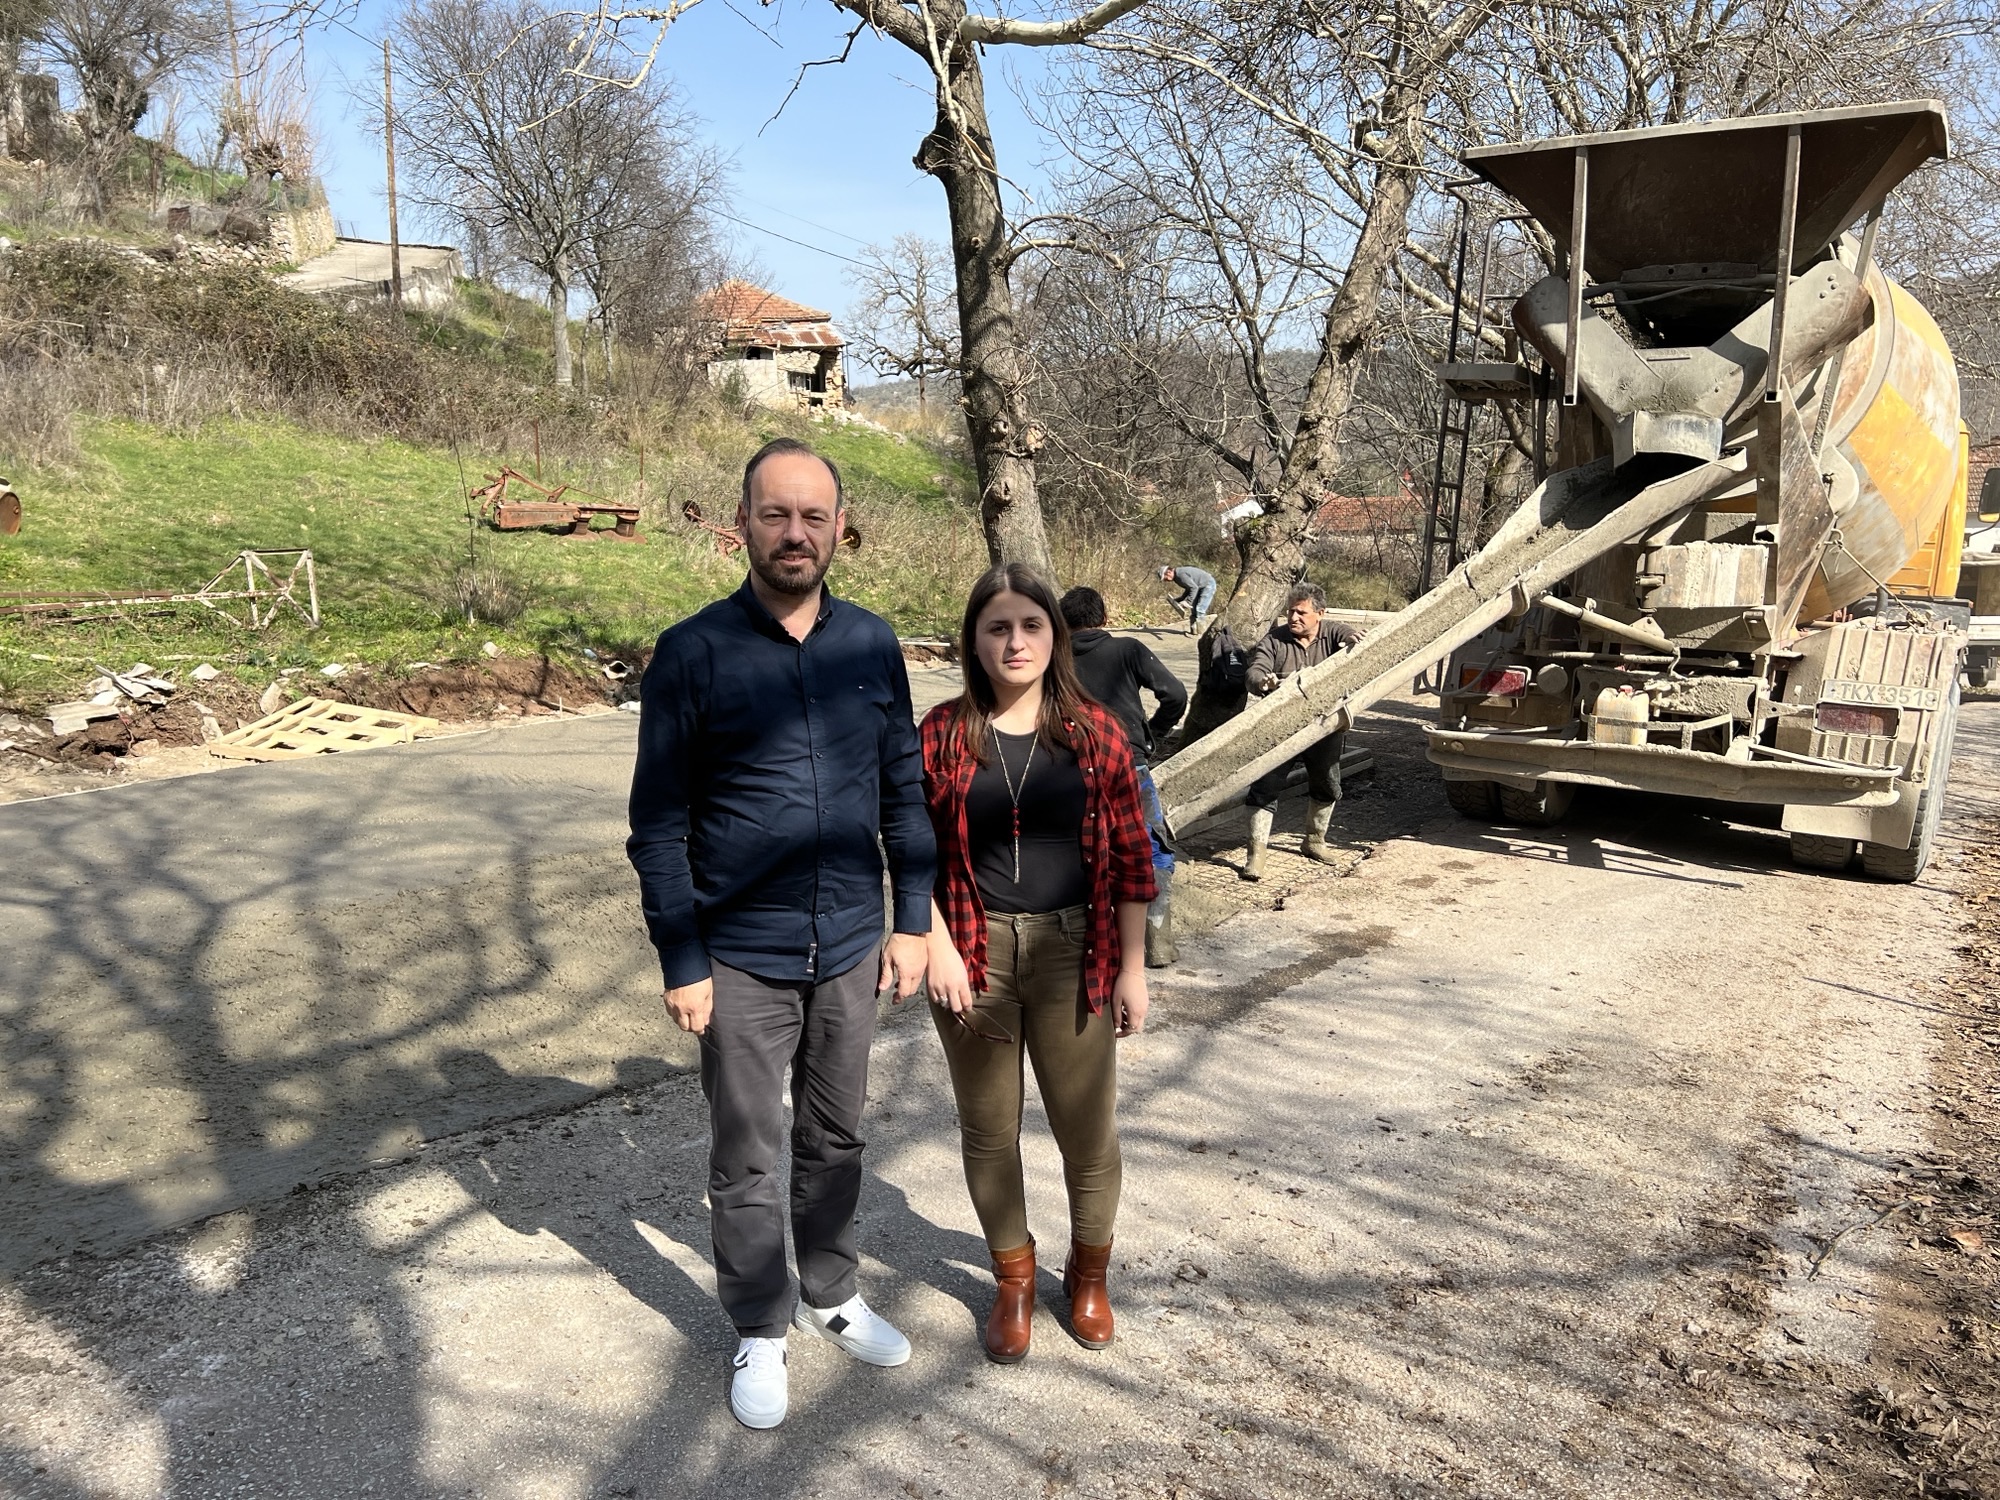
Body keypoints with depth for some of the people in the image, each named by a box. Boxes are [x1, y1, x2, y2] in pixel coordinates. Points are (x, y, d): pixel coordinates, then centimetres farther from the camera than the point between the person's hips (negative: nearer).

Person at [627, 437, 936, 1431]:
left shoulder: (871, 645, -1)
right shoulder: (692, 655, -10)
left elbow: (904, 791, 6)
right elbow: (658, 825, -8)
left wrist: (912, 921, 3)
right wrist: (681, 962, -9)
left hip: (850, 949, 3)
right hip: (741, 961, -3)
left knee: (836, 1139, 19)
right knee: (745, 1159, 11)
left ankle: (830, 1294, 41)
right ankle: (761, 1331, 32)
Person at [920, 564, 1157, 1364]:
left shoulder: (1095, 733, -2)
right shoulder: (942, 733, -2)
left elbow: (1132, 856, 0)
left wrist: (1132, 968, -1)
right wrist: (938, 948, -8)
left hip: (1072, 956, 0)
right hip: (973, 959, 1)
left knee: (1088, 1131, 10)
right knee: (988, 1131, 13)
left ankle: (1089, 1274, 37)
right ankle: (1014, 1279, 37)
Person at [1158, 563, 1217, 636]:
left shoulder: (1181, 575, -26)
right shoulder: (1177, 576, 6)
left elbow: (1194, 588, -28)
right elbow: (1189, 588, 16)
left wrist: (1188, 602, -28)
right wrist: (1179, 599, 9)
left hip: (1208, 585, -10)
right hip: (1201, 587, 11)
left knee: (1199, 610, -14)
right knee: (1193, 609, 8)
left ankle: (1199, 633, -10)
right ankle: (1193, 631, 11)